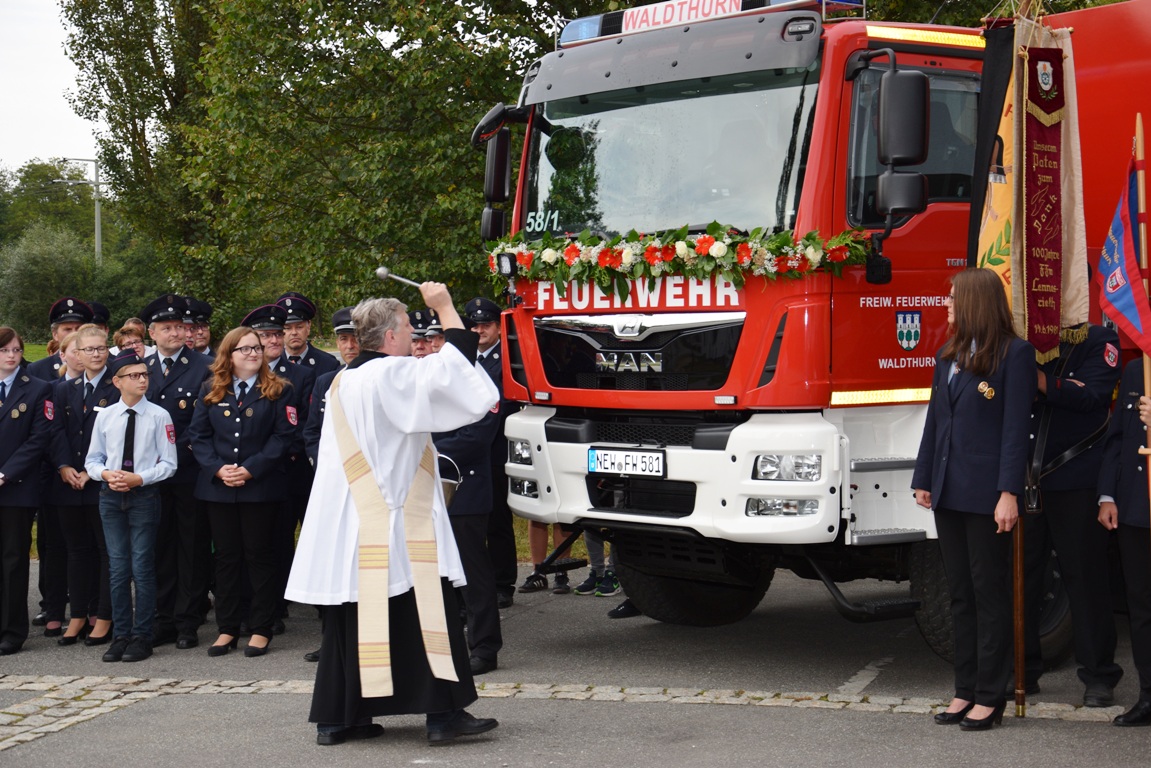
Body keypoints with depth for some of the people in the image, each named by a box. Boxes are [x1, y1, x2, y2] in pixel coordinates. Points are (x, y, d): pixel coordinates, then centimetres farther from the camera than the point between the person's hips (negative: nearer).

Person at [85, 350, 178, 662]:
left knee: (142, 568, -1)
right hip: (111, 496, 3)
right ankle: (121, 634, 15)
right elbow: (92, 460, 10)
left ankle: (141, 636, 8)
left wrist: (138, 478, -15)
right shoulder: (105, 417, 4)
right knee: (118, 568, 7)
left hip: (144, 495, -3)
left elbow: (169, 464, -3)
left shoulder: (159, 416, -4)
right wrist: (106, 474, -11)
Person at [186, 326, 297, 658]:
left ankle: (261, 629, 8)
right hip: (218, 487, 3)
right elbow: (197, 435, 5)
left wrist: (250, 469, -15)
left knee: (259, 554, 2)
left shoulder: (278, 391, 0)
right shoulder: (210, 391, 9)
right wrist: (218, 468, -10)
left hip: (260, 487, -3)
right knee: (226, 556, 8)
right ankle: (227, 628, 15)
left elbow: (283, 435, -6)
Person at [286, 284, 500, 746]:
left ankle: (336, 718, 11)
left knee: (352, 614, 10)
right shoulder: (393, 374, -13)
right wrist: (445, 308, -7)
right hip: (396, 518, -8)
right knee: (424, 610, -2)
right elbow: (453, 367, -16)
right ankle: (443, 714, -1)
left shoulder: (343, 381, 13)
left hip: (349, 520, 8)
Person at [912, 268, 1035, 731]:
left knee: (990, 593, -1)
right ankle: (966, 690, 17)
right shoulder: (948, 357, 15)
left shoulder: (1014, 354, -7)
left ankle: (990, 696, 5)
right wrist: (923, 481, 13)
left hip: (985, 495, -7)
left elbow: (1015, 427, -12)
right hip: (949, 493, 7)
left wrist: (1009, 493, -17)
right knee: (960, 593, 11)